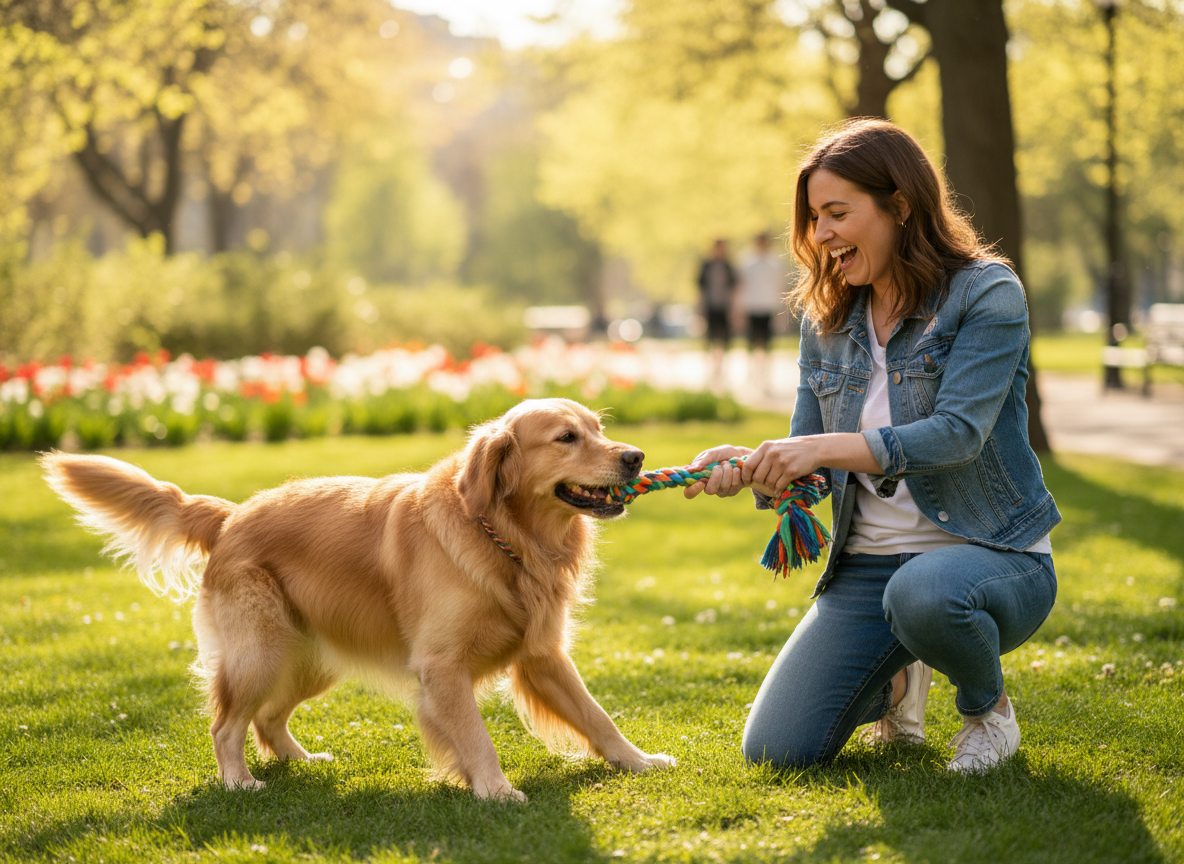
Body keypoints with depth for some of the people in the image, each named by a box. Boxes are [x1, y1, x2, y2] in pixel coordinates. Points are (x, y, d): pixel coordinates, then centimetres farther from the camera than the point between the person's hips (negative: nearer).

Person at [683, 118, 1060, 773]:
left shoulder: (986, 293, -10)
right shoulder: (827, 319, 8)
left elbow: (957, 434, -21)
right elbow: (806, 461, 7)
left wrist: (827, 447, -30)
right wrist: (749, 466, -16)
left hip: (989, 552, -5)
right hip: (867, 566, 5)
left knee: (922, 593, -42)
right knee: (775, 750, -8)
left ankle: (988, 706, -6)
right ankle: (896, 681, 24)